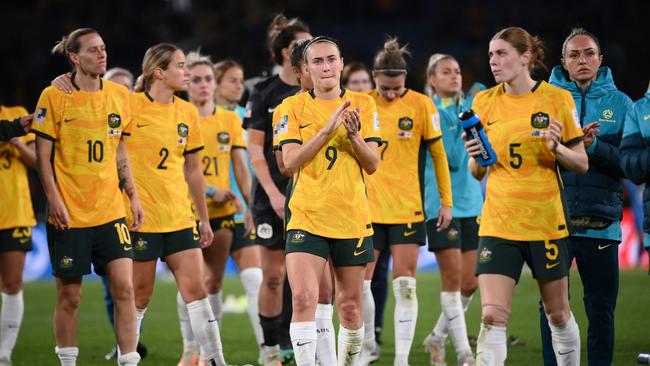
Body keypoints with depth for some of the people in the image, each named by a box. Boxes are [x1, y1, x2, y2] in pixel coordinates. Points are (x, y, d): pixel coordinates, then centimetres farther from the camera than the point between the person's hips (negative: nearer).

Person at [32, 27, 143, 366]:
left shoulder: (118, 94, 8)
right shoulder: (54, 96, -5)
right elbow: (43, 153, -4)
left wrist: (133, 196, 11)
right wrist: (54, 200, -12)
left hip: (111, 211, 3)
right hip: (69, 214, -3)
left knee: (124, 288, -6)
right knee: (69, 295, 3)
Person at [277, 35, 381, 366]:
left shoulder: (363, 105, 6)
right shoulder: (293, 107, 2)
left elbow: (372, 165, 3)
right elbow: (290, 161, -10)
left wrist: (354, 136, -16)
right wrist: (327, 129, -18)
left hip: (352, 219, 2)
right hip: (306, 218, -2)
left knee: (349, 307, 8)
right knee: (303, 299, -18)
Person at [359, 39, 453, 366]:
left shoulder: (420, 105, -4)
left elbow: (438, 154, 3)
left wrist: (446, 201, 3)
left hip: (407, 208, -1)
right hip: (367, 207, 1)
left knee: (405, 284, -4)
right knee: (359, 282, 2)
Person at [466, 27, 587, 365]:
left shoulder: (557, 99, -4)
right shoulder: (484, 102, 4)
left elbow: (581, 164, 1)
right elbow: (477, 173, 10)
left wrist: (557, 148, -19)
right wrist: (476, 158, -12)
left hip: (546, 221, -1)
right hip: (498, 222, 1)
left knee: (558, 314, 10)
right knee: (492, 317, -11)